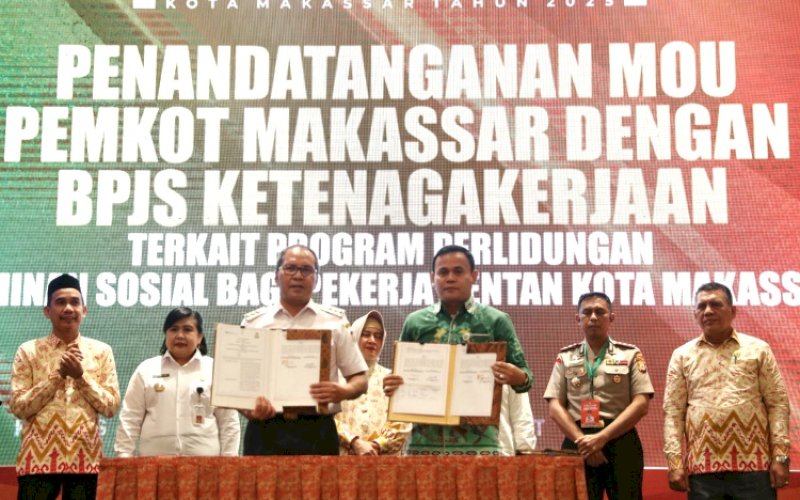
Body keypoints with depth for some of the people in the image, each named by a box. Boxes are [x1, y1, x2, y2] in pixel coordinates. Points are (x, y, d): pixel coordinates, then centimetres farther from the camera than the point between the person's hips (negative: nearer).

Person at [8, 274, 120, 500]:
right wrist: (57, 375, -10)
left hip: (84, 457, 1)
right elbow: (17, 406, -2)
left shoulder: (101, 351, 8)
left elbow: (111, 407, 3)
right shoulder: (28, 351, 4)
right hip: (39, 457, -1)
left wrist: (81, 376, -10)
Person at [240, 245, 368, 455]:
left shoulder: (335, 321, 9)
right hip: (266, 431, 0)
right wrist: (248, 409, -11)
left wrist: (342, 392, -13)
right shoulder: (254, 322, 11)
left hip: (317, 432, 0)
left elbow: (360, 379, 10)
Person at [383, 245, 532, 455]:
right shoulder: (415, 322, 11)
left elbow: (522, 374, 5)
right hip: (424, 440, 2)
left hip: (477, 441, -2)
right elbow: (401, 376, 17)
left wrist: (519, 379, -18)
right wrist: (390, 386, -5)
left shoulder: (495, 321, 5)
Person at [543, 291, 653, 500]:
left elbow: (641, 403, -3)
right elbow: (555, 406, 4)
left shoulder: (630, 355, 7)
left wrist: (602, 438, -12)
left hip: (621, 443, -1)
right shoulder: (565, 357, 12)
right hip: (578, 445, 1)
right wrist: (582, 440, -10)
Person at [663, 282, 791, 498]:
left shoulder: (758, 349, 8)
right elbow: (673, 412, 6)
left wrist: (780, 457, -4)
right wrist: (675, 462, -3)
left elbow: (778, 404, 4)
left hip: (753, 464, -1)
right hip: (702, 467, 1)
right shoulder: (682, 355, 10)